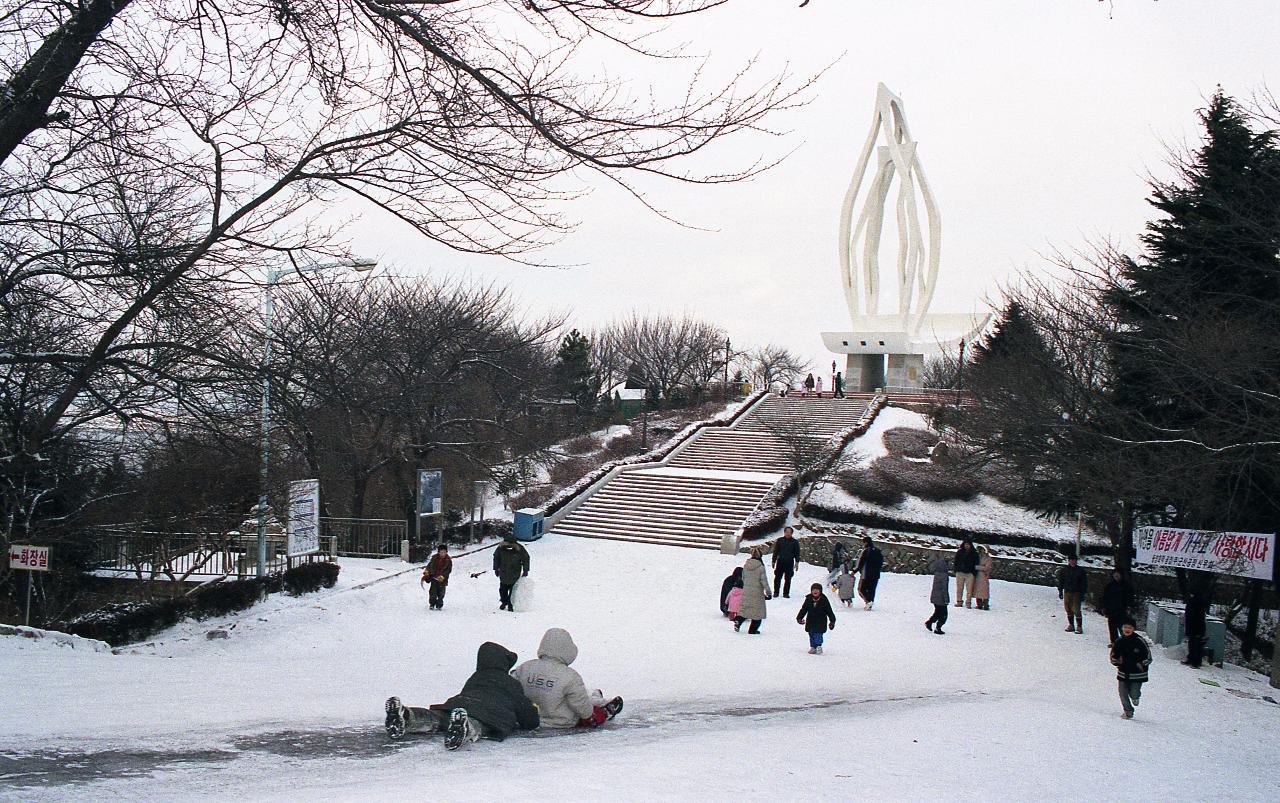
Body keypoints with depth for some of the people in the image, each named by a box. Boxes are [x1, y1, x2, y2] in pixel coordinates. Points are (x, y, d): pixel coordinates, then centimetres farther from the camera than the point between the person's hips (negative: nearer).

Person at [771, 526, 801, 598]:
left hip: (789, 563, 0)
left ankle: (786, 593, 10)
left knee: (788, 579, 2)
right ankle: (775, 592, 10)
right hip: (780, 562, 0)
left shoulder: (795, 542, 5)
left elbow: (797, 553, 8)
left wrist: (797, 562, -1)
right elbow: (775, 551, 9)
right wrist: (773, 561, 6)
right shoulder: (779, 541, 5)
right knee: (777, 578, 0)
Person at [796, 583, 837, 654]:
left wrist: (832, 620, 1)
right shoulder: (808, 599, 2)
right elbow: (803, 609, 11)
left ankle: (818, 647, -1)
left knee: (818, 635, -10)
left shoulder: (824, 599, -3)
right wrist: (799, 618, 6)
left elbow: (829, 611, 2)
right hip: (810, 621, 3)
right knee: (811, 635, 5)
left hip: (820, 622, -3)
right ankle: (812, 647, 13)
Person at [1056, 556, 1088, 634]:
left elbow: (1084, 583, 2)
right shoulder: (1063, 570, 6)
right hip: (1067, 592, 3)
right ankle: (1071, 625, 20)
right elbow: (1060, 581, 13)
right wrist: (1060, 591, 8)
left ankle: (1079, 626, -5)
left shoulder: (1080, 571, -1)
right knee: (1068, 609, 7)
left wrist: (1082, 594, -3)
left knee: (1076, 610, -10)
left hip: (1077, 593, -3)